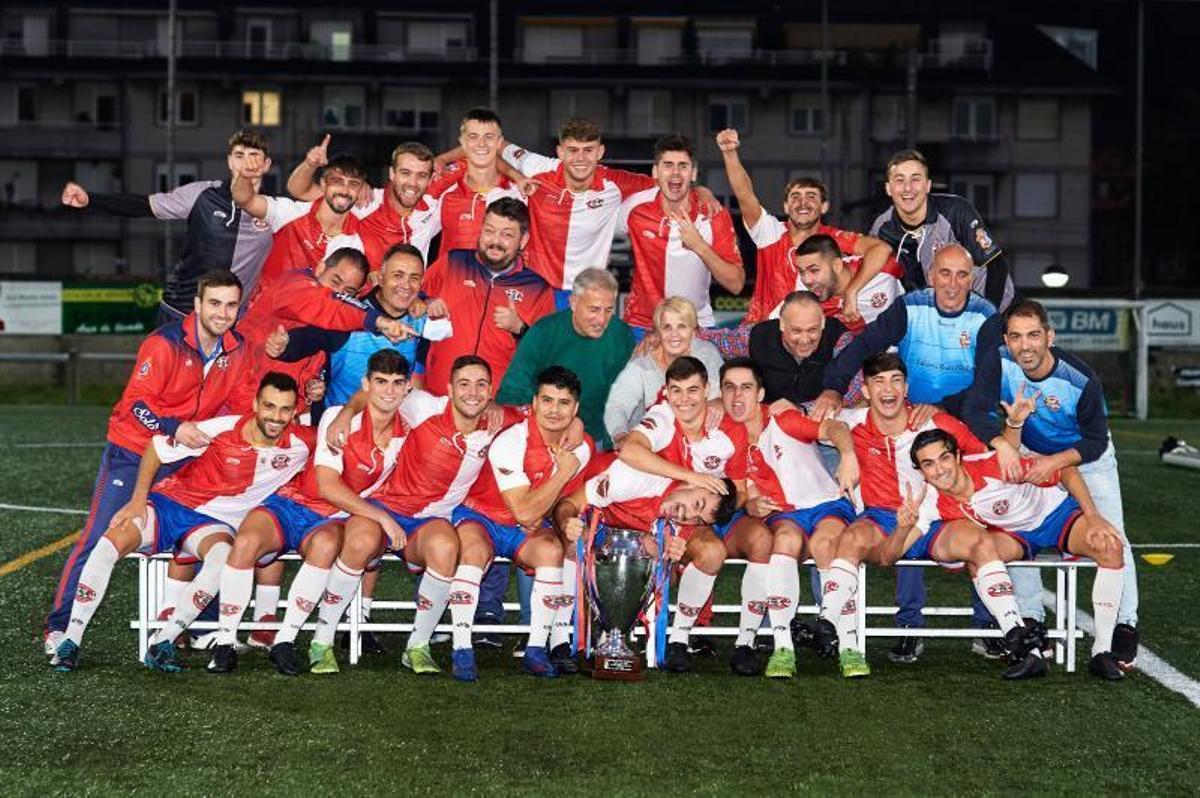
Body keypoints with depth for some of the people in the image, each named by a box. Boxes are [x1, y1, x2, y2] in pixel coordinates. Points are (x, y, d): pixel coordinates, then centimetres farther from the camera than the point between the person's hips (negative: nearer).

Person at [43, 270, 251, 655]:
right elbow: (136, 402, -21)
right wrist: (174, 429, -33)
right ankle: (59, 627, 1)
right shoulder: (164, 343, -19)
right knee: (99, 537, -6)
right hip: (132, 451, -5)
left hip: (183, 457, 5)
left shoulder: (238, 351, -2)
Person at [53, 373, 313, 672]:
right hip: (171, 501, 0)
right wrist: (138, 499, -9)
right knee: (111, 542, -26)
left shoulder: (299, 445, -11)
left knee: (224, 556, -36)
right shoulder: (222, 429, -17)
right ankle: (70, 641, -15)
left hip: (215, 523, 1)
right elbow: (156, 447, -4)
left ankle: (163, 643, -29)